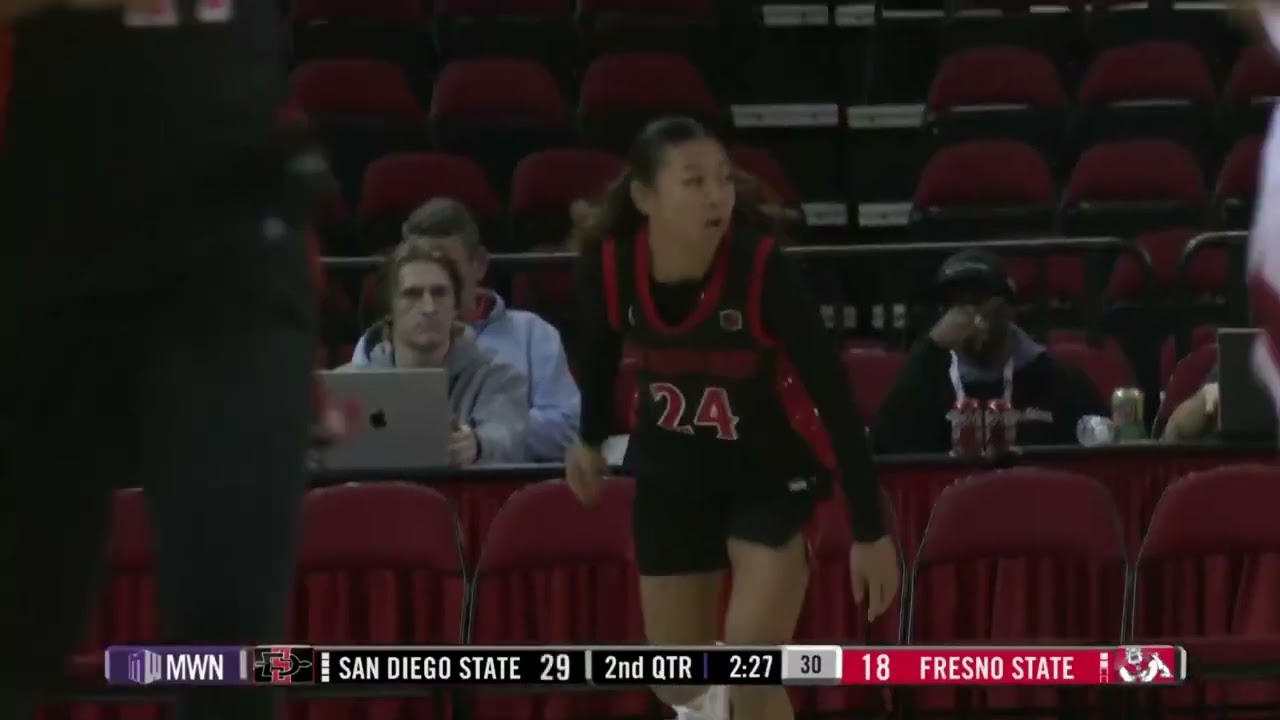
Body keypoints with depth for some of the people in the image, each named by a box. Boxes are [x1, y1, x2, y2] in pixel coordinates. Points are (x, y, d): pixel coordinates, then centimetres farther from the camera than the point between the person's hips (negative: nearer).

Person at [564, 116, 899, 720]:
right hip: (671, 472, 3)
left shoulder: (760, 268, -30)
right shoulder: (609, 264, -20)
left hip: (772, 472, -3)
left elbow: (833, 396, -25)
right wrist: (591, 438, 20)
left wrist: (870, 530, -24)